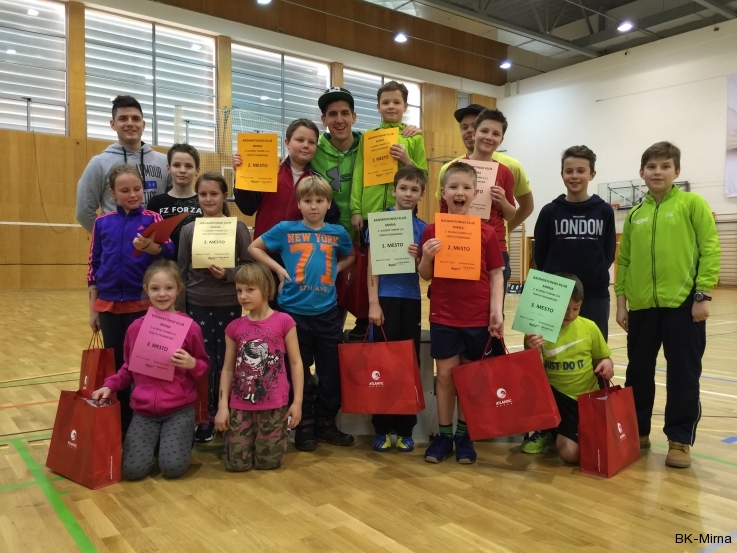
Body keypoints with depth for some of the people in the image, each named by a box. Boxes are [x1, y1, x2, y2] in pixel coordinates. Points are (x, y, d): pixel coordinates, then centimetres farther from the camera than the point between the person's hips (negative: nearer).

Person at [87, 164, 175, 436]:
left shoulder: (152, 219, -2)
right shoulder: (102, 223, 5)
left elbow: (168, 251, -18)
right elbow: (94, 266, 9)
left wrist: (149, 247, -41)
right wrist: (93, 308, 8)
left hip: (142, 305, -3)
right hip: (109, 306, 3)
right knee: (115, 365, 11)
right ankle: (119, 423, 25)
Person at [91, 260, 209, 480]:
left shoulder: (190, 327, -8)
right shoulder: (136, 328, 1)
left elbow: (204, 368, 2)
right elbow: (128, 368, 14)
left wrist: (192, 364, -20)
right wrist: (110, 385, -2)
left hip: (179, 409, -2)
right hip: (144, 410, 3)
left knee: (173, 468, -16)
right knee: (132, 470, -12)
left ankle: (185, 436, 17)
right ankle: (157, 440, 20)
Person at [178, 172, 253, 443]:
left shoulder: (238, 228, -4)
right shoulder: (188, 230, 2)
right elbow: (182, 271, 4)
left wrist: (228, 274, -20)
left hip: (229, 304, -1)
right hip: (198, 305, 1)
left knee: (225, 361, 8)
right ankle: (205, 417, 18)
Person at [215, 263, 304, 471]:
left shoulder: (284, 321, -7)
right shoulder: (234, 327, 2)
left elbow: (295, 362, -3)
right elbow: (228, 368, 6)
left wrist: (297, 401, -5)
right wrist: (223, 405, 1)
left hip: (274, 404, -2)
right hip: (240, 404, 3)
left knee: (268, 461, 6)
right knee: (236, 463, 5)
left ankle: (280, 430, 36)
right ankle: (231, 433, 36)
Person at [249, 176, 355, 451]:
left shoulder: (337, 233, 4)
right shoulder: (285, 229, -2)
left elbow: (350, 256, 23)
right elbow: (254, 248, 7)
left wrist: (334, 270, 5)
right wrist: (278, 268, -4)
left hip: (327, 312, 2)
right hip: (294, 312, -2)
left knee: (331, 371, 9)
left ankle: (326, 423, 25)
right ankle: (304, 425, 23)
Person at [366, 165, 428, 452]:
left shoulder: (423, 228, 7)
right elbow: (372, 264, -4)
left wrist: (418, 257, -14)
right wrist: (373, 302, -11)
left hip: (411, 300, 3)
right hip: (386, 298, -3)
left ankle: (405, 429, 17)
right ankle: (382, 428, 13)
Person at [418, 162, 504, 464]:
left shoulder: (487, 232, -2)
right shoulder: (432, 230, -1)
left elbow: (496, 275, 1)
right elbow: (425, 275, 5)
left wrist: (497, 312, -7)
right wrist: (426, 258, -16)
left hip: (478, 316, 0)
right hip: (443, 316, 0)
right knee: (446, 374, 7)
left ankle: (464, 435, 25)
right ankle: (443, 434, 22)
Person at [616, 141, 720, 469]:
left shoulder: (692, 204, 1)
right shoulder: (634, 215, 11)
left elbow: (710, 249, -5)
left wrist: (702, 295, -10)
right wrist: (621, 301, 7)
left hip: (683, 303, -4)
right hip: (642, 306, 4)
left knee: (683, 375, 4)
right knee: (638, 373, 11)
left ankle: (680, 440, 18)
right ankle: (637, 431, 26)